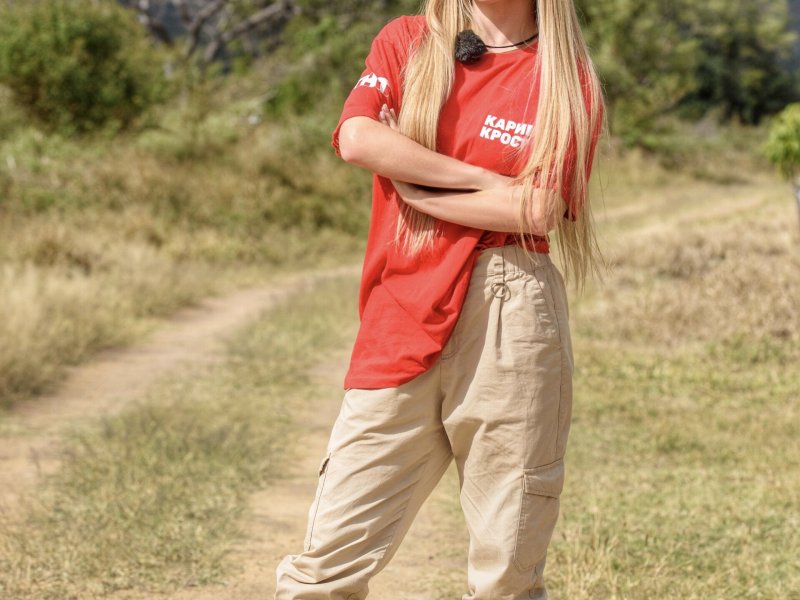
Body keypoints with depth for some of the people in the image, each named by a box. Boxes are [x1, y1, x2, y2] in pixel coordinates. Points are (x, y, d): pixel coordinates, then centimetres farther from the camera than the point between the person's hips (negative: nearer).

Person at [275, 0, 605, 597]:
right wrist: (487, 180, -8)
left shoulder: (568, 79, 6)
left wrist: (411, 187, -2)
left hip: (511, 321, -1)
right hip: (400, 323, 2)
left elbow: (534, 212, -8)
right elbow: (358, 138, -8)